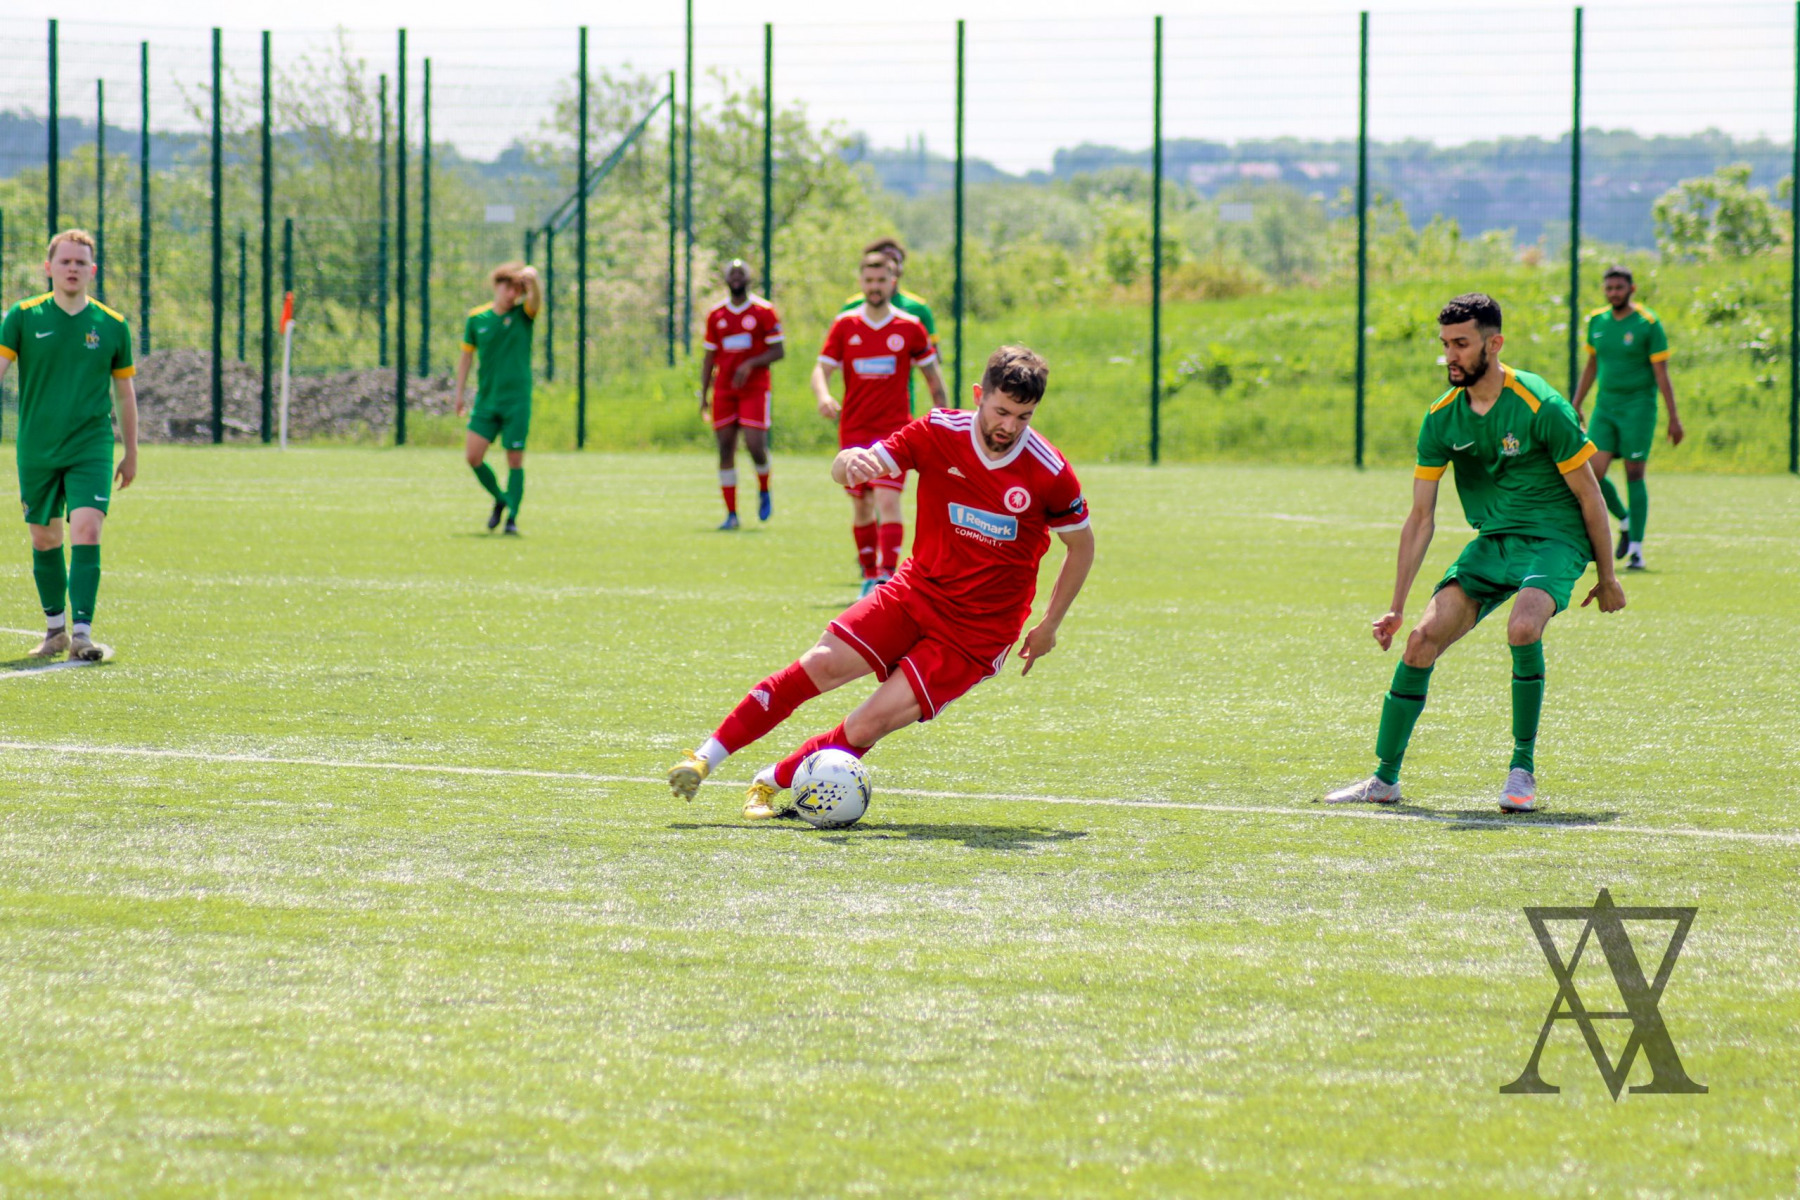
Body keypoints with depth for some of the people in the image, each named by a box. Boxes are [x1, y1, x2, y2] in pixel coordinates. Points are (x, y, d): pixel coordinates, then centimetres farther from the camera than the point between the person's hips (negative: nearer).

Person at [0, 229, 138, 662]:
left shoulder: (112, 326, 2)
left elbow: (125, 393, 12)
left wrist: (131, 453, 17)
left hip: (91, 448, -1)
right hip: (37, 450, 1)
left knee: (86, 533, -16)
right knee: (45, 540, 10)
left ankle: (82, 634, -16)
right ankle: (55, 627, 27)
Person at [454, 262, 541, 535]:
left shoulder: (523, 315, 0)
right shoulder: (477, 318, 5)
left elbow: (536, 298, -22)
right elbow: (466, 356, 12)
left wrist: (532, 279, -42)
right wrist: (459, 393, 11)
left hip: (517, 400, -2)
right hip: (486, 399, 2)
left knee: (515, 459, -4)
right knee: (473, 456, -5)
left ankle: (512, 516, 5)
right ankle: (500, 499, 18)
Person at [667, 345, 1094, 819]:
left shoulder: (1050, 473, -14)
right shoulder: (940, 433, -9)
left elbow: (1082, 545, 3)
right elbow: (844, 470, -12)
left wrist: (1049, 626, 6)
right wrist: (852, 461, -37)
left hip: (980, 630, -3)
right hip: (916, 591, 3)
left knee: (870, 723, -16)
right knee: (822, 664, -15)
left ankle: (773, 781, 1)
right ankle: (708, 756, -4)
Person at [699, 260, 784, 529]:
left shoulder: (763, 312, -1)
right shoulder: (716, 316, 11)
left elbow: (778, 352, -3)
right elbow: (709, 357, 15)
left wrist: (750, 365, -17)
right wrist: (703, 394, 8)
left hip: (755, 388, -4)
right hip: (724, 391, 4)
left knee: (755, 444, -14)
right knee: (725, 448, 0)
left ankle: (764, 491, 17)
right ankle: (731, 514, 4)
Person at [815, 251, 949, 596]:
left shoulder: (909, 328, 1)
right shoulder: (845, 325, 3)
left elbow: (932, 376, 10)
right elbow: (821, 369, 0)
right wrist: (823, 397, -22)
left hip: (894, 429, -2)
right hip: (853, 429, 2)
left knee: (887, 500, -17)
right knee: (861, 506, 8)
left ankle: (887, 576, -24)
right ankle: (869, 575, 21)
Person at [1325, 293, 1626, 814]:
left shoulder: (1540, 406, -17)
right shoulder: (1442, 418, -1)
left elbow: (1589, 495, -8)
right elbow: (1421, 517, 5)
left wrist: (1607, 576, -2)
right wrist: (1396, 607, 2)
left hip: (1554, 539, -5)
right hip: (1492, 541, 5)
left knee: (1523, 627, -34)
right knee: (1422, 640, -10)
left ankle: (1523, 769, -17)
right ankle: (1385, 778, 3)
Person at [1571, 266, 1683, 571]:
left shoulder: (1648, 324, -6)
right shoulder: (1597, 321, 8)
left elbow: (1661, 373, -6)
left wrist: (1673, 418, -9)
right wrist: (1575, 405, 18)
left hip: (1638, 406, -4)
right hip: (1605, 406, 4)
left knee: (1634, 475, -6)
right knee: (1592, 473, -7)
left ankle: (1636, 549, 0)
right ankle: (1625, 521, 19)